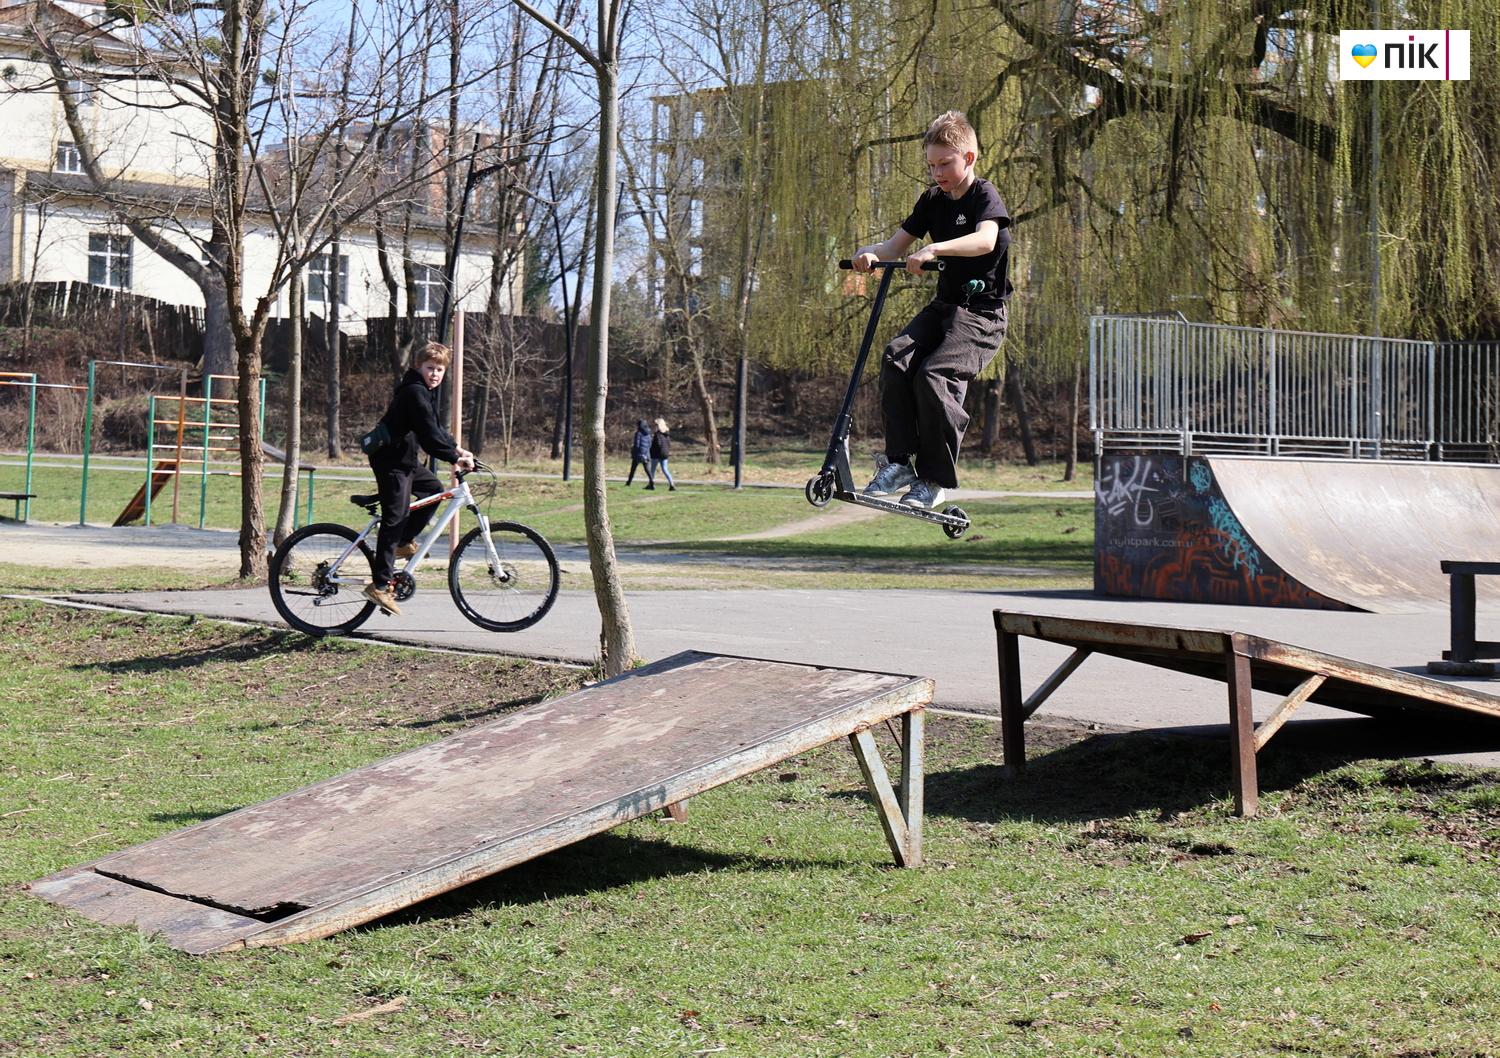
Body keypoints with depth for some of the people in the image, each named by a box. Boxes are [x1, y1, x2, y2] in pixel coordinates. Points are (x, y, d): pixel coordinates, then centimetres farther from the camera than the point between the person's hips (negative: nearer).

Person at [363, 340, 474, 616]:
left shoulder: (422, 391, 14)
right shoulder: (415, 392, -19)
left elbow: (435, 427, 21)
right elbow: (429, 435, -24)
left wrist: (456, 449, 11)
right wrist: (455, 458, -22)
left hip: (403, 458, 10)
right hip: (391, 460, -10)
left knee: (433, 488, 22)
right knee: (395, 518, -12)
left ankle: (404, 543, 23)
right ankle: (380, 585, -14)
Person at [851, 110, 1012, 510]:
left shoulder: (985, 196, -9)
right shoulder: (933, 200, 13)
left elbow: (985, 240, -30)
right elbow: (897, 244, 10)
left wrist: (934, 249, -43)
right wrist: (871, 253, -13)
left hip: (982, 313, -7)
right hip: (944, 304, 7)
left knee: (934, 375, -26)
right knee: (896, 358, -20)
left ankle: (934, 479, -14)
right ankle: (898, 461, -15)